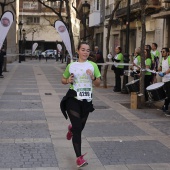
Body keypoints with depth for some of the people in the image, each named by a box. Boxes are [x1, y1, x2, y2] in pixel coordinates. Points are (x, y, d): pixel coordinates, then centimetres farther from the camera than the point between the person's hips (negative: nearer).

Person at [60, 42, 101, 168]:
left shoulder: (93, 65, 1)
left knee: (80, 127, 17)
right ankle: (79, 157, -3)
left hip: (86, 101, 2)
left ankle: (71, 129, 56)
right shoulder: (71, 66, 1)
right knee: (78, 128, -7)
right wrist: (68, 80, -9)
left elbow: (98, 84, 3)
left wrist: (93, 78, -17)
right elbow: (63, 80, 13)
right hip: (73, 100, -2)